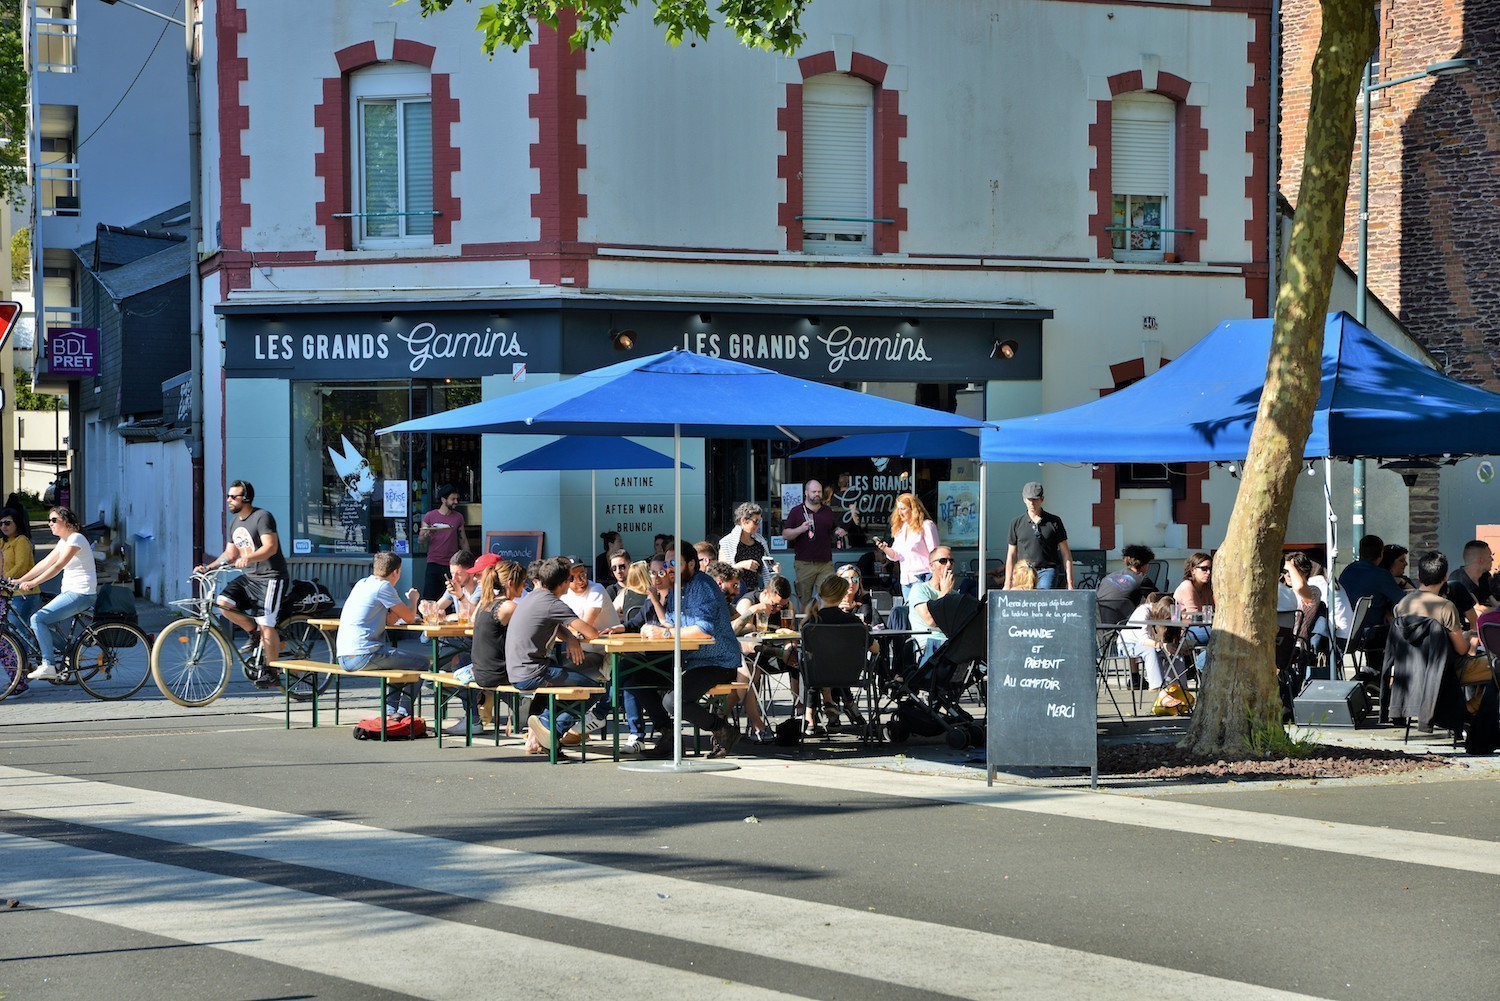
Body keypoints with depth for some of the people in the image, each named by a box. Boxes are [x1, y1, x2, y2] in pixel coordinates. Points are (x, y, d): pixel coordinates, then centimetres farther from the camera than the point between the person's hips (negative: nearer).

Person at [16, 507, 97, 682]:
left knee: (38, 619, -19)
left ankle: (48, 666, -17)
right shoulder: (64, 541, 16)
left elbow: (58, 566, -23)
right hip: (69, 592, 10)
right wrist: (20, 580, 9)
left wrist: (33, 583, -27)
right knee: (40, 622, 4)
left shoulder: (76, 539, -14)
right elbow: (45, 563, 15)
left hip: (80, 594, -10)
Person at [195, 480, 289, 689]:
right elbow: (230, 553, 17)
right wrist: (208, 567, 4)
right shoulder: (235, 522, 14)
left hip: (270, 577, -8)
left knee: (266, 624, -15)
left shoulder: (262, 517, -13)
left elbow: (270, 547, -25)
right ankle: (254, 633, 7)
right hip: (249, 577, 8)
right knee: (224, 602, -14)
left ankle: (270, 671, -2)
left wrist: (247, 558, -40)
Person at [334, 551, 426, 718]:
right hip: (362, 656, -9)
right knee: (421, 662, 1)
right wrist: (413, 599, 16)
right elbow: (409, 617, -2)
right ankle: (403, 712, 4)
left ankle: (390, 710, 26)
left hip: (344, 657, 9)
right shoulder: (384, 586, -7)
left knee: (397, 660, 33)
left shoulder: (362, 583, 19)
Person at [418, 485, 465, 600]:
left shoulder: (458, 517, 8)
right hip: (434, 563, -2)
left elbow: (462, 540, 14)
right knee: (429, 598, -7)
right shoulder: (429, 516, 2)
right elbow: (420, 539, 2)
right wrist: (428, 534, -19)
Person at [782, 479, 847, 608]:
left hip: (826, 563, 2)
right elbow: (785, 535, 0)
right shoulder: (797, 511, 3)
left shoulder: (828, 511, 14)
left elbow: (834, 531, 25)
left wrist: (839, 532, 1)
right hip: (804, 563, -2)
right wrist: (801, 529, -17)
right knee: (804, 599, 1)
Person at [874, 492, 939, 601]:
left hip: (923, 576, -7)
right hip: (905, 579, 7)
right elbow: (895, 555, 17)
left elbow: (934, 554, -6)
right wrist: (885, 549, -5)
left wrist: (935, 579, -12)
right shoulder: (899, 528, 16)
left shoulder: (926, 526, -5)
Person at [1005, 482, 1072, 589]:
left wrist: (1069, 582, 1)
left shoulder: (1054, 522, 6)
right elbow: (1011, 556, 14)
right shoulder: (1017, 524, 11)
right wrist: (1008, 584, 9)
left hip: (1047, 572, -3)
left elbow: (1065, 553, 8)